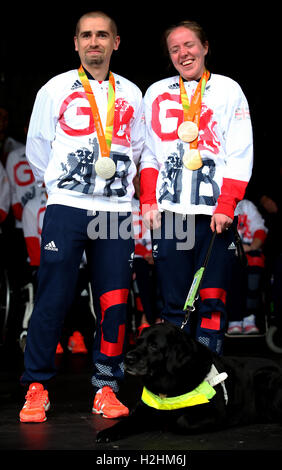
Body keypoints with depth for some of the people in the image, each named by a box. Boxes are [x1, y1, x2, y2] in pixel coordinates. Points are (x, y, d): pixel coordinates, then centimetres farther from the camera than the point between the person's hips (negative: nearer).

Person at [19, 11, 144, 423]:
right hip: (66, 208, -2)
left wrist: (120, 184, 12)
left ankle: (106, 387, 10)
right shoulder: (56, 89, 7)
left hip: (116, 211, 3)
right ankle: (37, 385, 5)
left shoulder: (131, 94, 14)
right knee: (54, 298, -6)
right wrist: (57, 186, 10)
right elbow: (37, 145, 10)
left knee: (114, 302, -1)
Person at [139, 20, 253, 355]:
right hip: (168, 212, 2)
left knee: (212, 302, -3)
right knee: (174, 302, 2)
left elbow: (241, 154, 1)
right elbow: (147, 152, 15)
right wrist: (148, 201, 3)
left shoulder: (229, 90, 8)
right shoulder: (156, 93, 15)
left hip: (215, 214, -1)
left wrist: (226, 206, -9)